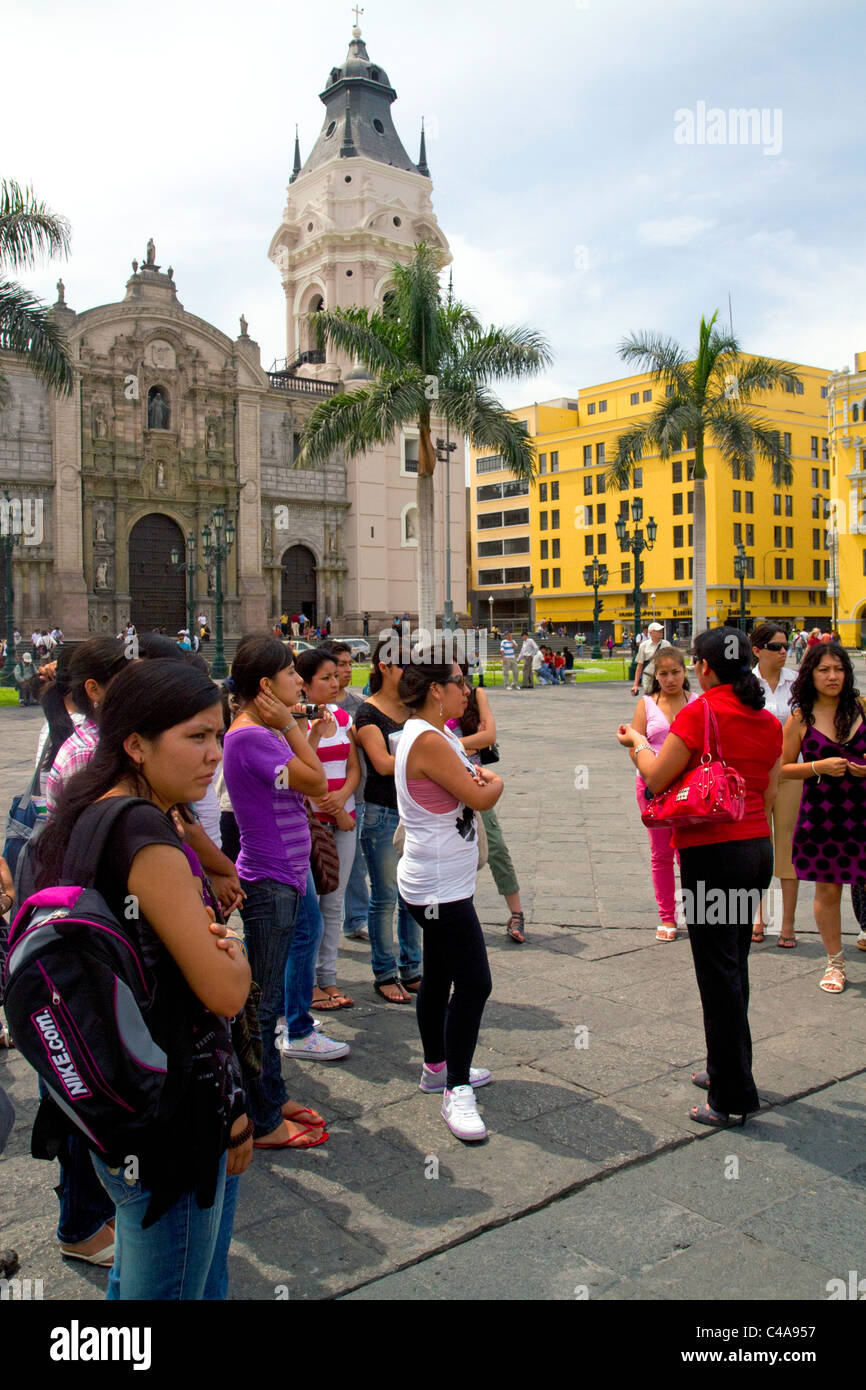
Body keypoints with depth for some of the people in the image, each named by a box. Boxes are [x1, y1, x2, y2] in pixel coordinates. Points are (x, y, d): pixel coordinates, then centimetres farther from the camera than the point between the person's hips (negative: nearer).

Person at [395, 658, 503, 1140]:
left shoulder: (435, 734, 11)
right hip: (441, 887, -11)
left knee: (440, 975, 19)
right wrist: (494, 783, 0)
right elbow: (479, 798, -19)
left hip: (442, 881, 11)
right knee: (474, 982, -9)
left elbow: (478, 783, 13)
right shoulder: (428, 741, -22)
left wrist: (483, 781, -8)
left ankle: (439, 1067, 32)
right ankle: (456, 1091, -2)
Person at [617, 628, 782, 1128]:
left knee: (719, 973, 1)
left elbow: (656, 779, -9)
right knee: (734, 964, 20)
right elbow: (769, 795, 13)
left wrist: (637, 744, 9)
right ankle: (728, 1069, 34)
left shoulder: (700, 712, -13)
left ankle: (734, 1097, 9)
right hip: (759, 849, 8)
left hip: (712, 852, -7)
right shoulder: (769, 721, 7)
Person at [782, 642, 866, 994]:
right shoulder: (800, 718, -1)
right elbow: (783, 767, 3)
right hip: (821, 814, 0)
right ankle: (835, 962, 24)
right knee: (827, 889, 8)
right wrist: (819, 767, -12)